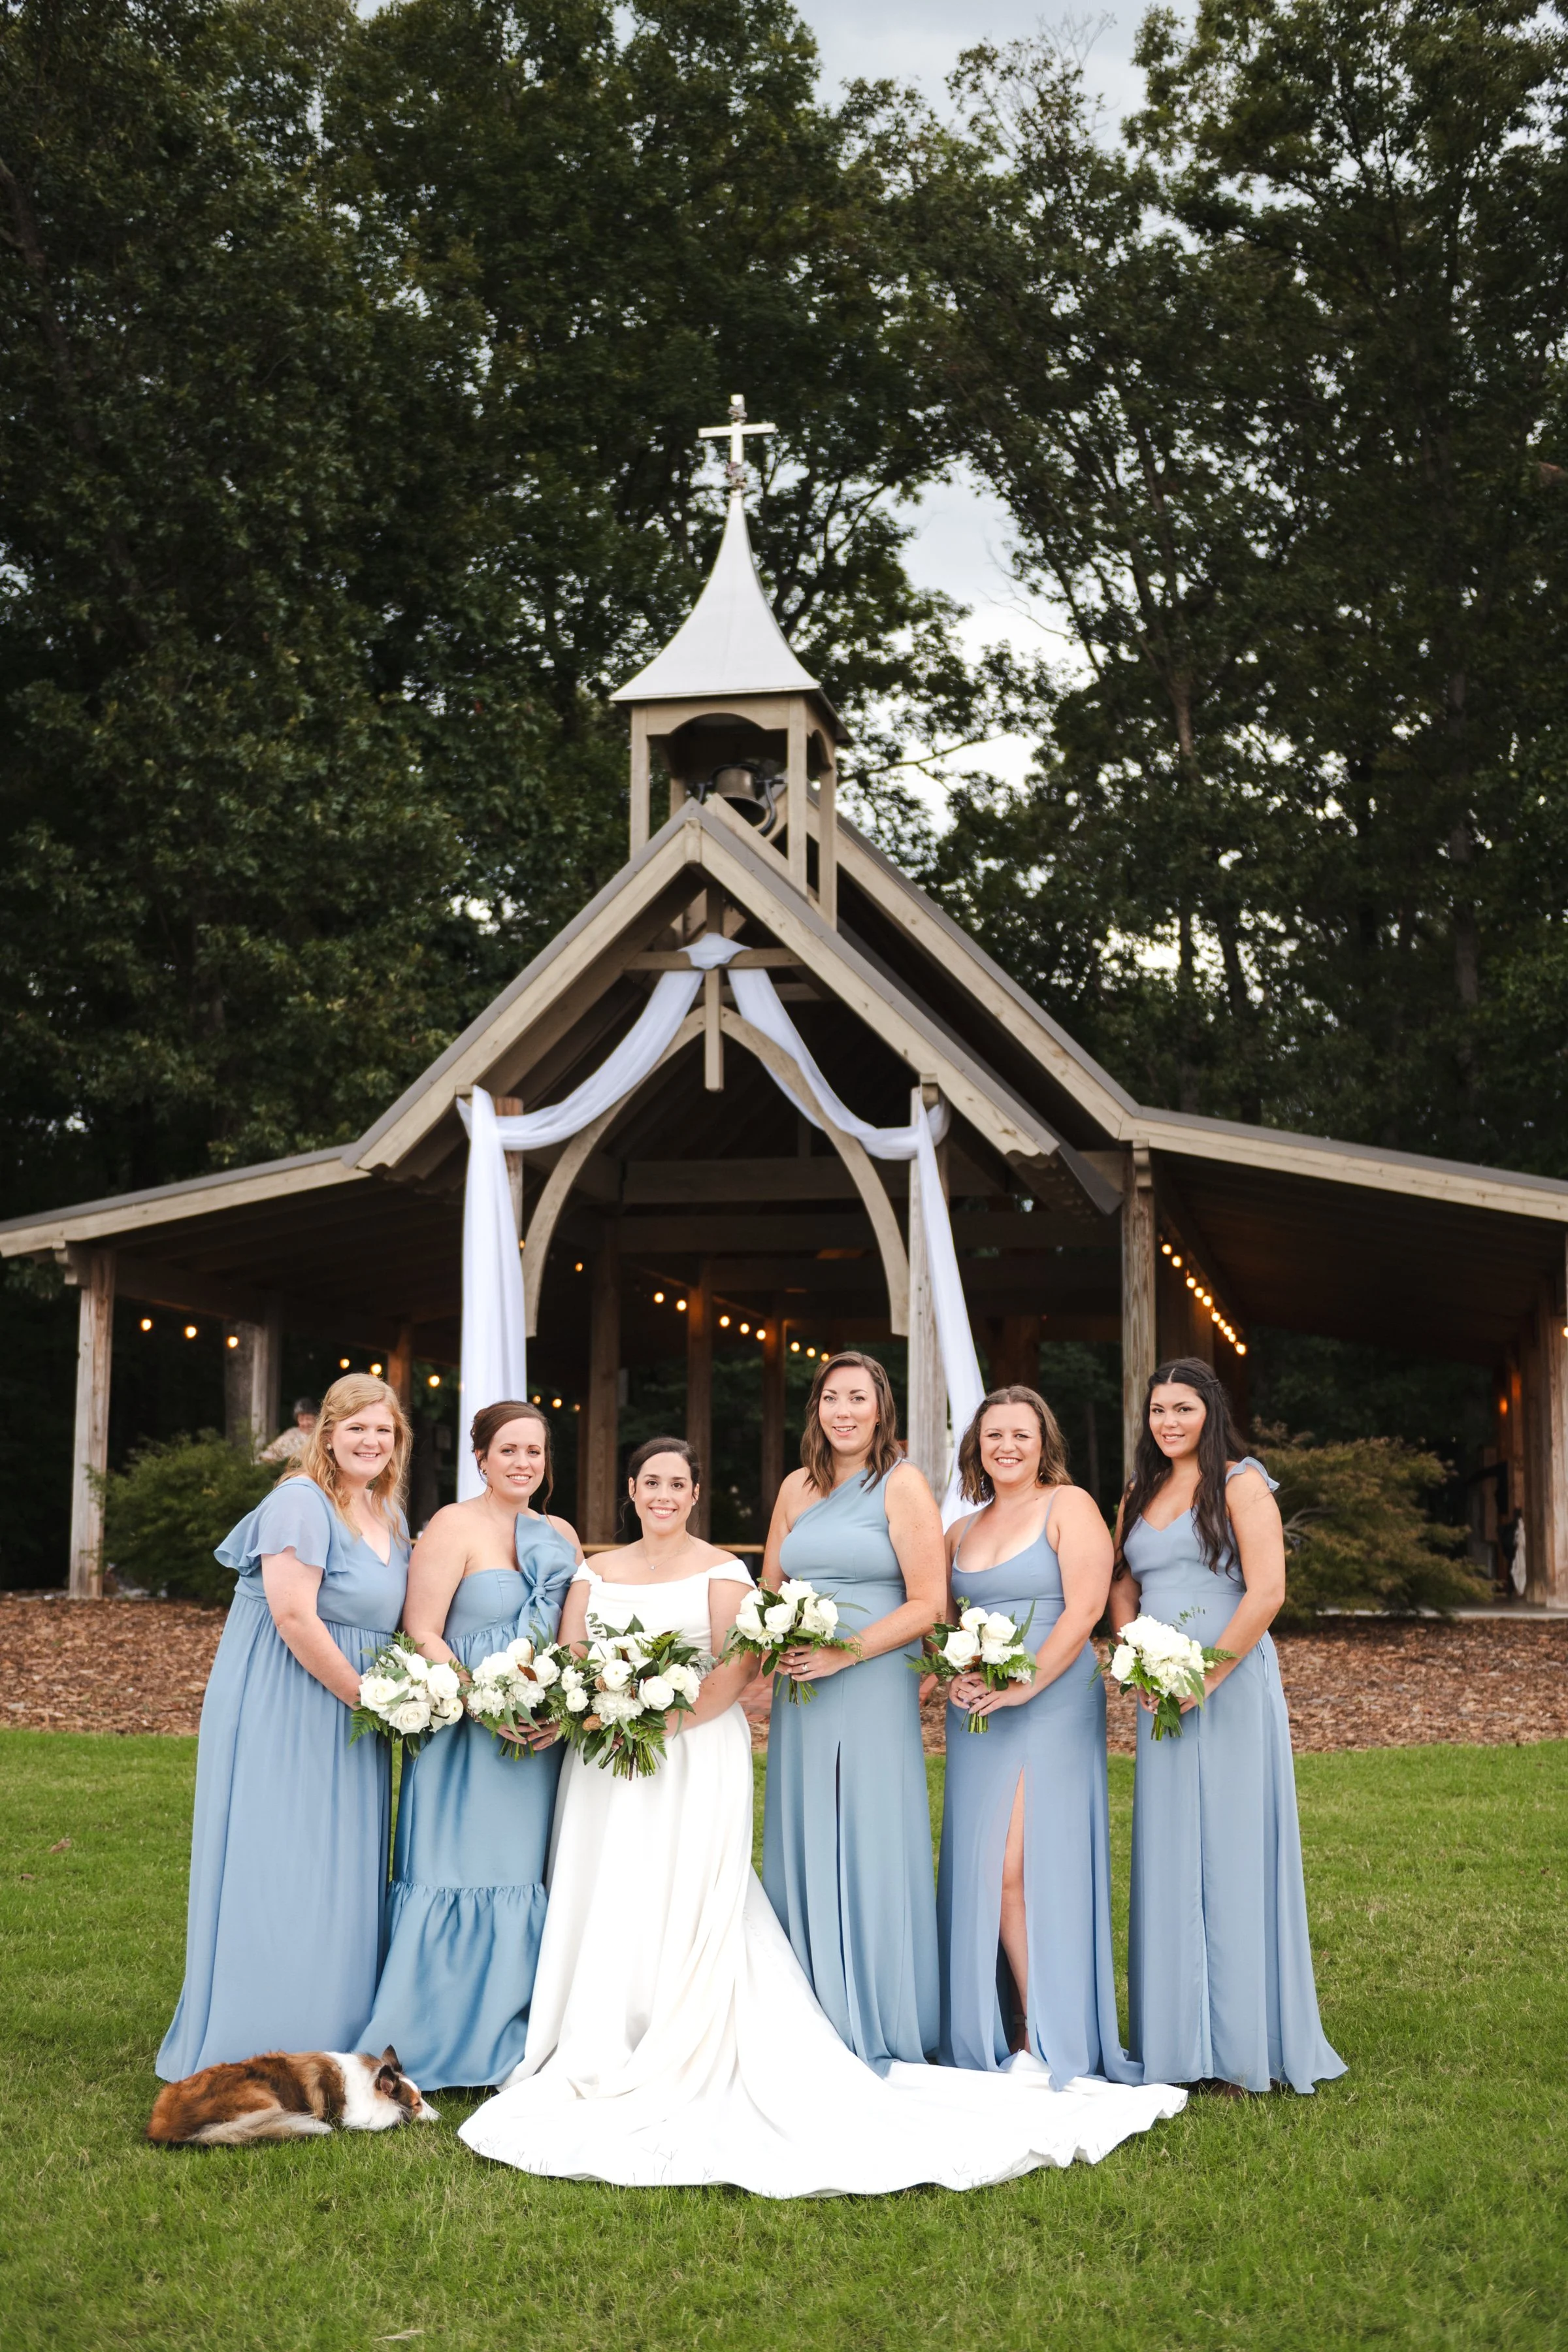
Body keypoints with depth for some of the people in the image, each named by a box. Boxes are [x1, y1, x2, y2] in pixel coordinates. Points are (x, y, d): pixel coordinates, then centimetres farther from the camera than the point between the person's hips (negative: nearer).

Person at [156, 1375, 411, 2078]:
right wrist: (366, 1697, -16)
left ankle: (332, 2037, 21)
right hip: (282, 1710, -9)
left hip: (349, 1716, 9)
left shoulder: (389, 1517, 13)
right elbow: (294, 1616, -23)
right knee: (276, 1868, -4)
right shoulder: (301, 1503, -15)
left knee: (342, 1873, 12)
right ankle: (257, 2046, 4)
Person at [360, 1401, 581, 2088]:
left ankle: (511, 2042, 19)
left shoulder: (561, 1535, 12)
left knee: (524, 1877, 10)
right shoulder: (455, 1526, -7)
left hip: (542, 1739, 6)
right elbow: (421, 1634, -12)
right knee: (459, 1872, -4)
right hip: (465, 1737, -6)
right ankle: (439, 2041, 6)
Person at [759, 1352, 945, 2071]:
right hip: (800, 1693, 5)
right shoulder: (797, 1487, 13)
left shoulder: (902, 1484, -3)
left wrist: (846, 1652, -16)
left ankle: (879, 2031, 8)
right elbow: (769, 1589, 21)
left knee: (871, 1849, -2)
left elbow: (928, 1603, -8)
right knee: (803, 1850, 5)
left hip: (874, 1688, -5)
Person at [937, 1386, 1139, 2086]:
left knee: (1020, 1865, -11)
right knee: (981, 1869, 0)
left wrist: (1025, 1685, -16)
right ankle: (1011, 2029, 8)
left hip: (1052, 1706, -6)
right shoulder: (962, 1533, 17)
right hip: (977, 1715, 6)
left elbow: (1084, 1609, -10)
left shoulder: (1069, 1505, -1)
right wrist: (954, 1678, -1)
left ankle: (1049, 2038, -2)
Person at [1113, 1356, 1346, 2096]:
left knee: (1233, 1851, -4)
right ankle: (1179, 2041, 13)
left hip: (1231, 1685, -6)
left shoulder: (1241, 1482, -5)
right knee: (1168, 1856, 6)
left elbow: (1267, 1592, -13)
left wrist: (1206, 1676, -15)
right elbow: (1123, 1591, 17)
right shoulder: (1140, 1495, 15)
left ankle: (1246, 2043, 4)